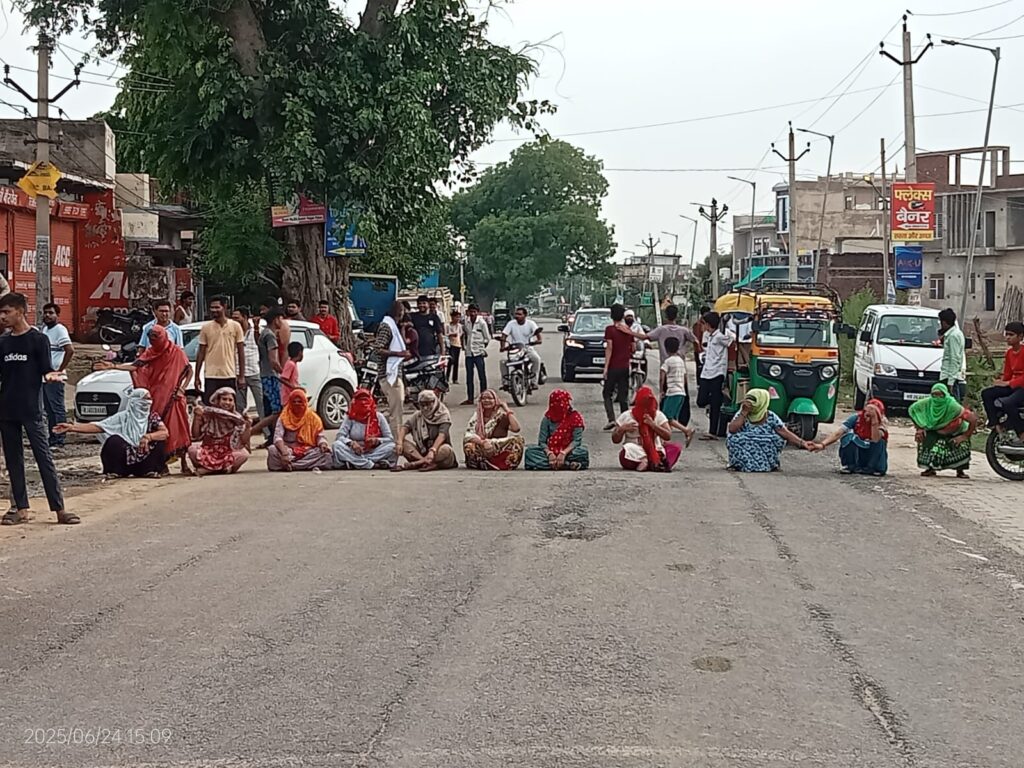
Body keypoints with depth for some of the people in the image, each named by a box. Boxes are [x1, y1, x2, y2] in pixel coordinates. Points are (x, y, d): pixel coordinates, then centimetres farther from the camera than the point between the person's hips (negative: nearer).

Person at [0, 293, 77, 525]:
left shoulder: (38, 340, -3)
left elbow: (47, 371, -6)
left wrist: (51, 375, -27)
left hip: (31, 410, -5)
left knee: (44, 457, -6)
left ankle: (60, 509, -7)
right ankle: (21, 508, 14)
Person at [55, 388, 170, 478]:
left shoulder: (153, 416, 0)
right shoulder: (123, 417, -3)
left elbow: (165, 433, -15)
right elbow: (97, 427, -7)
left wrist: (149, 437, -35)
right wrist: (71, 428, -18)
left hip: (146, 460, 0)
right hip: (126, 461, 0)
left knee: (159, 441, -24)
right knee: (114, 441, -26)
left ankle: (151, 471, -11)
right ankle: (115, 472, -10)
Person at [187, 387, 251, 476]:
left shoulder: (237, 418, -4)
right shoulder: (208, 414, -6)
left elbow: (244, 441, -10)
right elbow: (196, 435, -8)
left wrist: (247, 426, -27)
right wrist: (197, 417, -21)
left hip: (228, 454, 1)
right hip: (208, 452, -1)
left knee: (244, 453, -28)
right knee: (192, 449, -28)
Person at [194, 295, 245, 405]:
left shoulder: (235, 326, 2)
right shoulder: (206, 327, 4)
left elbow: (241, 352, 5)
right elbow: (201, 353, 7)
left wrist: (241, 376, 0)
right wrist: (197, 377, 4)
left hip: (230, 376, 0)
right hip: (211, 376, 0)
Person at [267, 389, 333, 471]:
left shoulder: (312, 417, 7)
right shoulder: (284, 418, 1)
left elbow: (320, 436, 4)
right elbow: (278, 437, -12)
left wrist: (323, 445, -21)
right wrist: (285, 453, -31)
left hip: (309, 452, 2)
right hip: (290, 451, -2)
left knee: (326, 453, -29)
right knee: (272, 450, -30)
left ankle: (289, 465, -30)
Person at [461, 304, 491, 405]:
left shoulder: (482, 322, -5)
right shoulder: (467, 322, 6)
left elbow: (487, 338, 0)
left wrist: (482, 347, 4)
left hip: (479, 353, -4)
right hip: (469, 353, 4)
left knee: (482, 376, 0)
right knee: (469, 377, 8)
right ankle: (470, 398, 14)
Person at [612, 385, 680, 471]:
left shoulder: (658, 415, 6)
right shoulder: (626, 416, 3)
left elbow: (668, 436, -4)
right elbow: (615, 440, 6)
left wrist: (653, 424, -15)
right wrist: (622, 429, -14)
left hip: (655, 452, 3)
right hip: (634, 454, -3)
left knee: (675, 449, -22)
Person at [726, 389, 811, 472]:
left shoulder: (771, 418, -5)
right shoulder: (741, 414, -4)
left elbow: (786, 433, -14)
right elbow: (732, 429, -21)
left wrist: (802, 443, -28)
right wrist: (744, 412, -20)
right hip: (743, 453, -1)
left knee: (780, 438, -22)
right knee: (734, 439, -29)